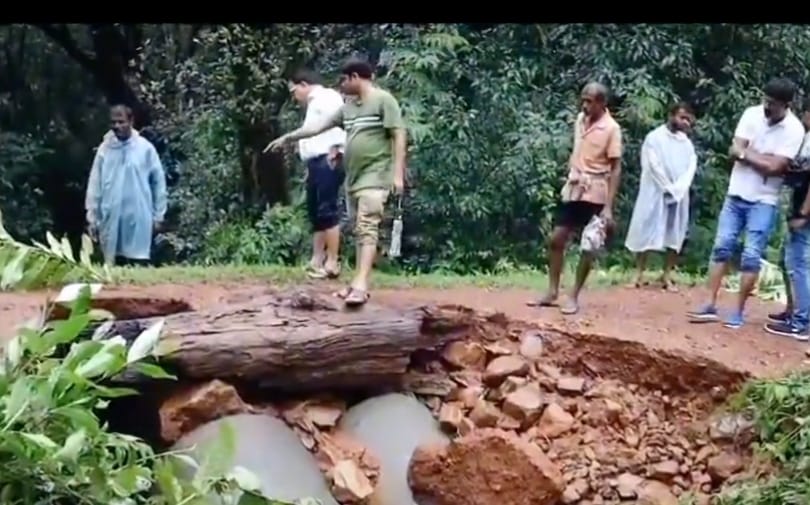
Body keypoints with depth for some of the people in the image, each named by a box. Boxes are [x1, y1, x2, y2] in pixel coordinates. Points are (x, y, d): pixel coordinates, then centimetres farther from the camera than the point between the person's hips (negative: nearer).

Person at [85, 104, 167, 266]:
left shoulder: (145, 148, -2)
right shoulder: (104, 149, 3)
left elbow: (158, 181, 3)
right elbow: (95, 185, 5)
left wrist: (158, 215, 3)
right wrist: (92, 217, 4)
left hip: (138, 218, -2)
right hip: (111, 218, 2)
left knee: (138, 265, -3)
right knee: (112, 265, 7)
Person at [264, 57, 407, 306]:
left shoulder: (384, 100, -5)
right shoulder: (349, 107, 16)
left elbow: (399, 136, -10)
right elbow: (319, 126, 22)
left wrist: (398, 173, -16)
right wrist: (287, 137, 23)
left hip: (375, 178, -8)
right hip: (354, 178, 8)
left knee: (367, 228, -16)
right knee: (359, 231, 8)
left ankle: (361, 285, -23)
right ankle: (358, 283, 10)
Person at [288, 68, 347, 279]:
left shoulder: (326, 97, -1)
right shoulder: (314, 105, 29)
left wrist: (334, 150, -22)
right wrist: (309, 166, 16)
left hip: (327, 161, -10)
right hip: (316, 163, 10)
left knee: (327, 210, -12)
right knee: (315, 212, 9)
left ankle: (332, 263, -13)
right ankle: (316, 261, 12)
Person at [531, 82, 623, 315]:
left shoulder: (611, 128, -13)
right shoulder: (580, 120, 5)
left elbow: (615, 169, -13)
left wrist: (608, 207, -18)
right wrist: (570, 175, 13)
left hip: (594, 193, -6)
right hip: (572, 188, 6)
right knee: (556, 240, 5)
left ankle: (574, 297, 10)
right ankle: (552, 293, 14)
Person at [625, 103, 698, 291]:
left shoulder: (687, 143, 11)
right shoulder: (654, 137, -4)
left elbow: (691, 169, 2)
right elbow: (654, 166, -11)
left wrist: (677, 190, -13)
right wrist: (668, 189, -14)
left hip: (679, 196, 5)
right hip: (655, 193, -5)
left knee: (675, 237, 4)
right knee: (646, 234, -2)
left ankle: (666, 276, 10)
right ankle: (640, 275, 3)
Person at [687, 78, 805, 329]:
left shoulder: (794, 130, -13)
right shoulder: (752, 114, -3)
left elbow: (774, 167, -19)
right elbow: (734, 150, -7)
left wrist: (747, 153, -11)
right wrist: (763, 158, -13)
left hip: (764, 201, -4)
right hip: (736, 194, 4)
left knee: (751, 257, -4)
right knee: (721, 247, 2)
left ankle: (738, 312, 4)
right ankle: (711, 306, 5)